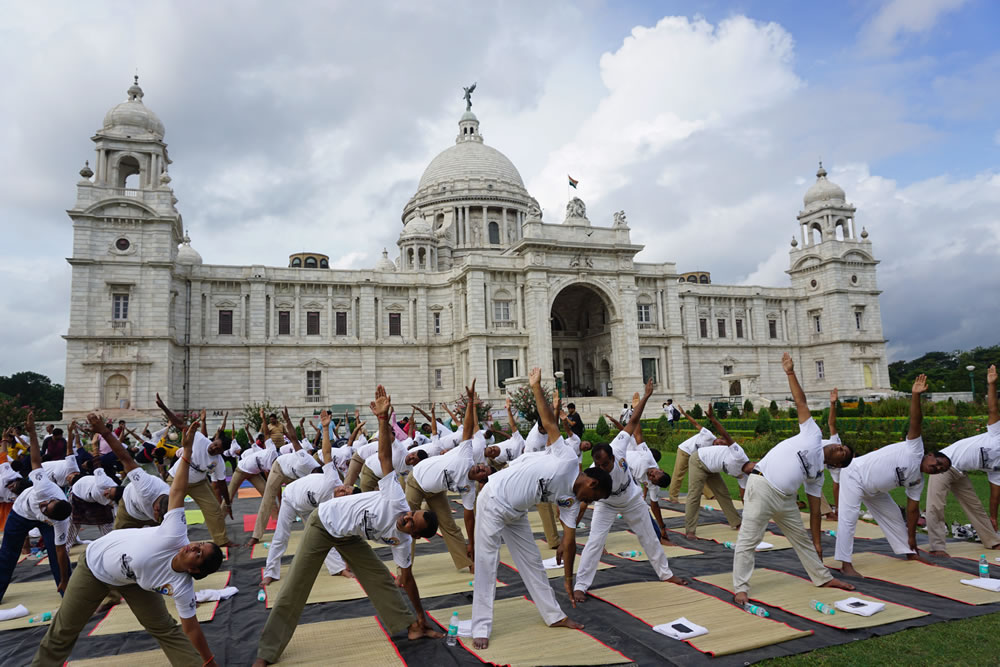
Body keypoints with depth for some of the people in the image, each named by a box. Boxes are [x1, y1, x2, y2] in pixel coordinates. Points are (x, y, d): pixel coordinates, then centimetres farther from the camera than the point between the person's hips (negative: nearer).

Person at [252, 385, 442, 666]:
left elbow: (407, 579, -2)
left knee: (380, 578, -1)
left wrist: (421, 616, 1)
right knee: (294, 588, -3)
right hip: (324, 522, -5)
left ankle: (410, 626, 11)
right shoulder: (397, 500, -33)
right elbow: (385, 456, -38)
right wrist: (383, 417, -48)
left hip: (349, 535, 5)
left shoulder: (401, 541, -15)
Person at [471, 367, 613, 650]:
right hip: (493, 500, -8)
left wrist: (569, 579, 9)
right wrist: (536, 387, -21)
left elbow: (569, 541, 7)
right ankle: (481, 628, 6)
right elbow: (549, 422, -18)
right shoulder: (567, 459, -18)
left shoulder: (569, 500, 3)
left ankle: (554, 616, 27)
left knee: (532, 561, 13)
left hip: (515, 513, 8)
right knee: (486, 564, -3)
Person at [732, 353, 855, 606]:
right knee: (748, 540, -7)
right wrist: (791, 373, -7)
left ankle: (823, 579, 40)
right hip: (761, 488, -7)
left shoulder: (818, 475, 17)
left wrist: (818, 542, 14)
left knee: (802, 538, 20)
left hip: (785, 499, 7)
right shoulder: (813, 434, 6)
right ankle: (741, 588, 0)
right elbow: (801, 402, 1)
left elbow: (814, 510, 18)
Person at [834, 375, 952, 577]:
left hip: (873, 490, 9)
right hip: (855, 475, -9)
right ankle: (846, 565, -14)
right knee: (848, 518, -16)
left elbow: (912, 510, 11)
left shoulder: (917, 481, 4)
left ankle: (909, 553, 37)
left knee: (893, 515, 16)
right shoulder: (915, 450, -16)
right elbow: (916, 422, -28)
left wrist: (912, 538, 11)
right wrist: (915, 395, -41)